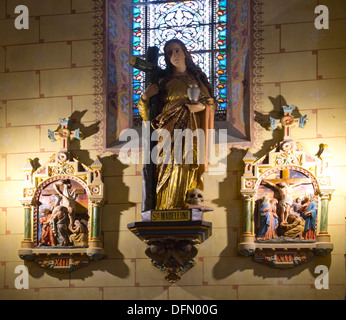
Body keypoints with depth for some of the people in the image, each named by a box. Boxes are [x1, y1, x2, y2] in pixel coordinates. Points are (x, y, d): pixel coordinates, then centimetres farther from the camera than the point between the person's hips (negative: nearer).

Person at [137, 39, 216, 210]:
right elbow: (145, 107, 15)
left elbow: (211, 102, 16)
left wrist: (201, 105, -4)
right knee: (173, 166, -14)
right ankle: (170, 210, -17)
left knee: (187, 168, -10)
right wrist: (145, 96, -5)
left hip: (191, 130, 0)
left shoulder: (196, 77, 18)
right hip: (170, 130, 0)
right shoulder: (164, 80, 16)